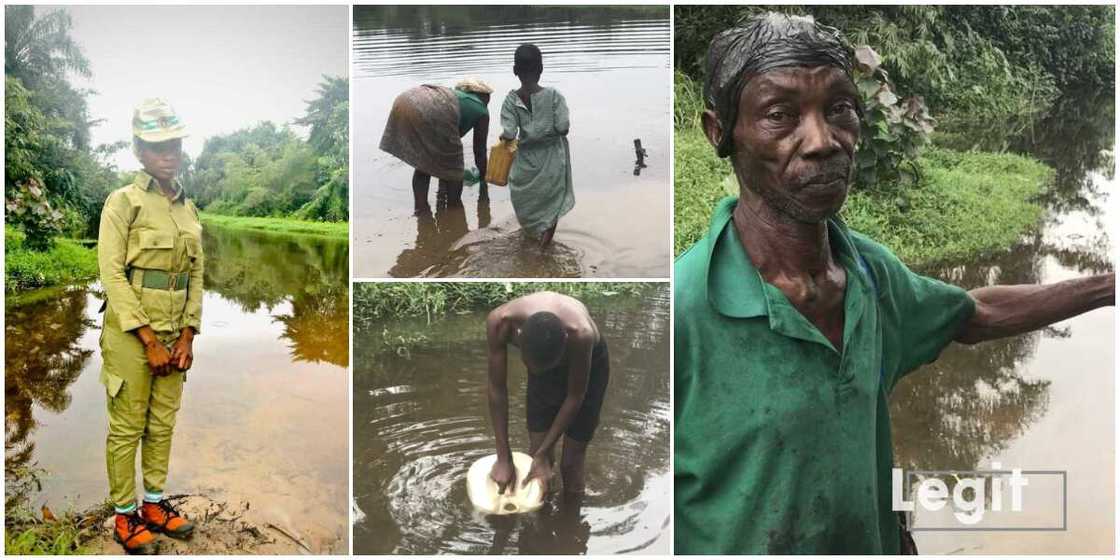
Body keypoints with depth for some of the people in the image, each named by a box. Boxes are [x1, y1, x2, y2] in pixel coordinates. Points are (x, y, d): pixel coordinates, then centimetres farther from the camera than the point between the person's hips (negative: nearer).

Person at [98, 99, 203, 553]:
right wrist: (149, 342, -16)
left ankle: (155, 505, 26)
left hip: (173, 336, 6)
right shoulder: (123, 202, -10)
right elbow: (112, 273, -14)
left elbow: (196, 274, 10)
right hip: (130, 333, -6)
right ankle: (124, 516, 16)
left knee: (162, 425, 13)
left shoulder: (188, 208, 8)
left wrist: (187, 337, 0)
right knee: (127, 428, 4)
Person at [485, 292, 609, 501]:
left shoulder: (580, 334, -43)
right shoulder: (499, 322, -37)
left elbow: (575, 396, -26)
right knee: (536, 451, 4)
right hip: (542, 357, 3)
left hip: (590, 362, -2)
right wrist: (504, 458, -21)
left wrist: (543, 454, -22)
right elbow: (496, 388, -25)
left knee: (571, 462, 1)